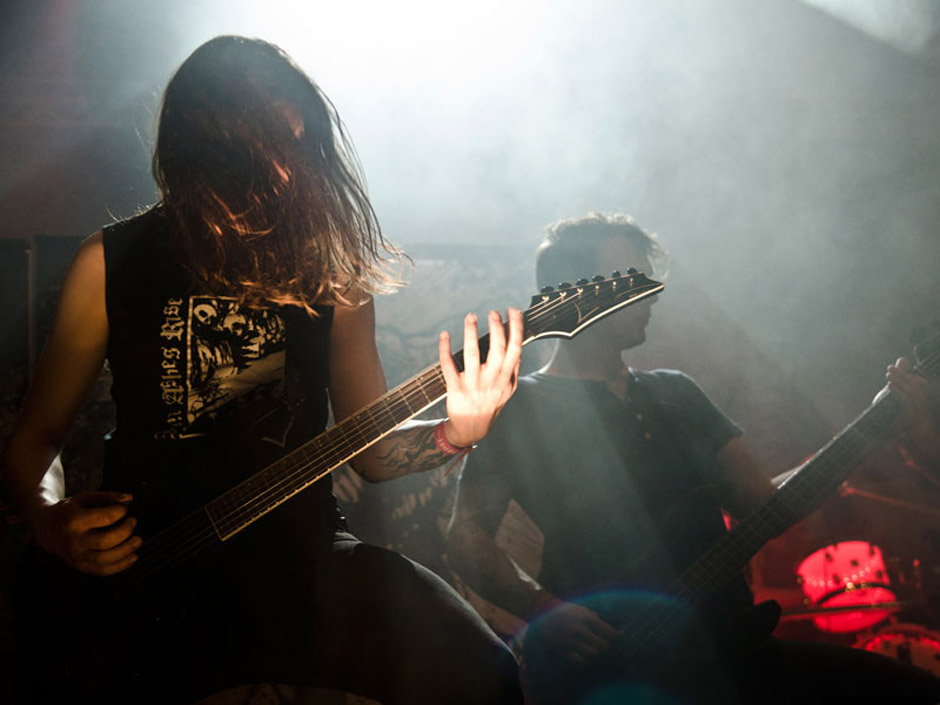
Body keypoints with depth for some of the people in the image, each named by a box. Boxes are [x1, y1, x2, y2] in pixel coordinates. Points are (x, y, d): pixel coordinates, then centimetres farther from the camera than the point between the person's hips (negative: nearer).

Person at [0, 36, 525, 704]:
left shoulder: (331, 269, 6)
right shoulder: (112, 262, 3)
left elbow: (370, 448, 9)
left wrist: (454, 433, -11)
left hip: (299, 549, 1)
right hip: (140, 560, 0)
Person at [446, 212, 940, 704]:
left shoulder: (675, 394, 20)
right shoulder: (521, 408, 3)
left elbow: (765, 505, 13)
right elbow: (468, 534, -4)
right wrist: (544, 609, -21)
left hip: (726, 648, 7)